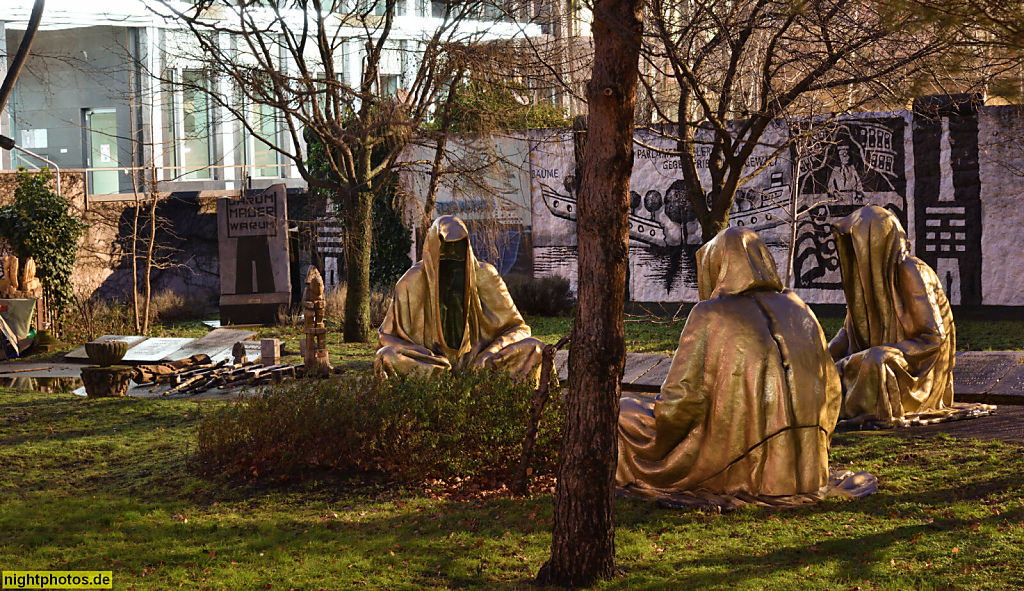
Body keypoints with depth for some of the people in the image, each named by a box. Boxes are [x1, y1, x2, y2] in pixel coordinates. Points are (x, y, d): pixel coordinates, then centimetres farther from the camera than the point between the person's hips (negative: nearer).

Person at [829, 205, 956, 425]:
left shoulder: (911, 273, -19)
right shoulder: (867, 274, 4)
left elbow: (933, 337, -19)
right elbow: (850, 329, 13)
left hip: (915, 372, -7)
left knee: (873, 365, -37)